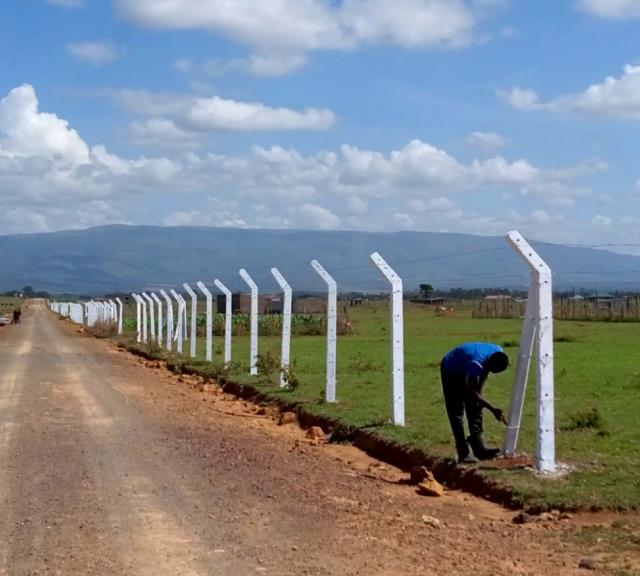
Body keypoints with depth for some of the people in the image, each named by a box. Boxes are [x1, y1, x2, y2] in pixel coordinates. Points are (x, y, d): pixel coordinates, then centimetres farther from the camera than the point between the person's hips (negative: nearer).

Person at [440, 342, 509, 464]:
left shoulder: (498, 352, -20)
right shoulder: (476, 363, -42)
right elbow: (471, 392, -36)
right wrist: (493, 410, -38)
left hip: (466, 371, 7)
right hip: (451, 372, -7)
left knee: (475, 408, 3)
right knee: (456, 412, -12)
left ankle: (479, 449, 6)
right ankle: (463, 453, -14)